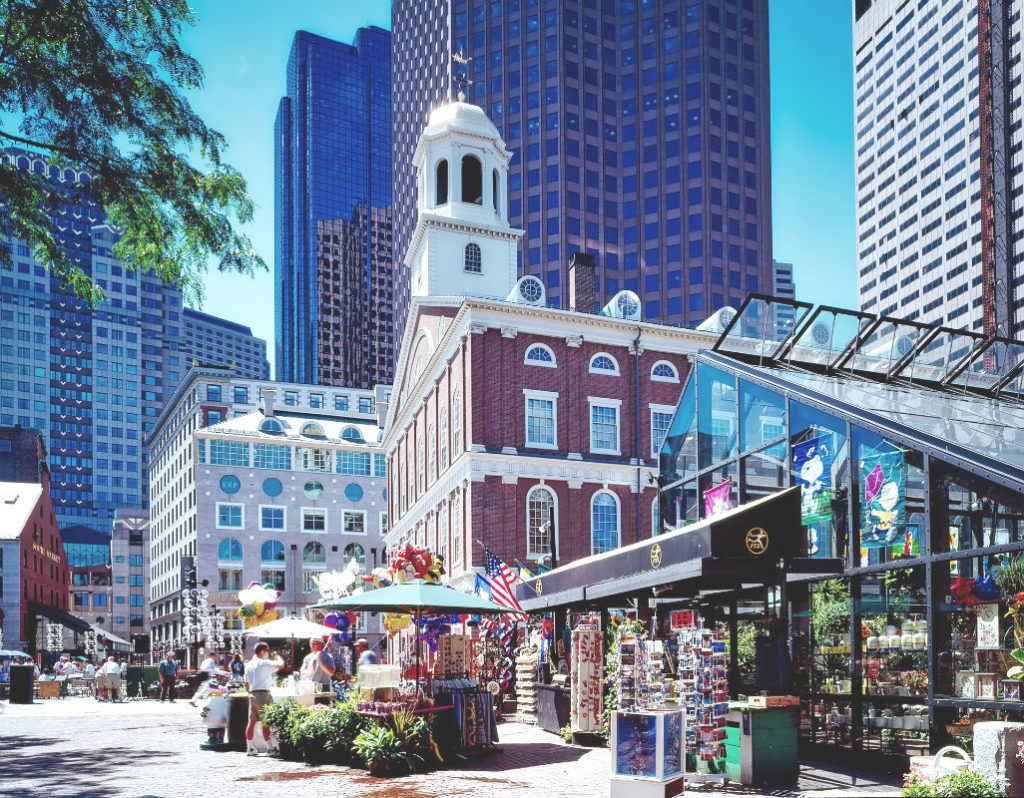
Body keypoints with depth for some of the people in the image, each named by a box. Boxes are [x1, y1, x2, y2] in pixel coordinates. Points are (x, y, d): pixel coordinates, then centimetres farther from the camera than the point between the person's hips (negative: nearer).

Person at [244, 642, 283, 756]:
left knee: (252, 721, 10)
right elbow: (281, 665, -18)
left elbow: (247, 683, 18)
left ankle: (250, 748, 14)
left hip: (252, 694, 8)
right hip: (263, 694, -8)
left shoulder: (249, 664, 14)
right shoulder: (264, 663, -11)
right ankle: (271, 749, -9)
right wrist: (277, 657, 2)